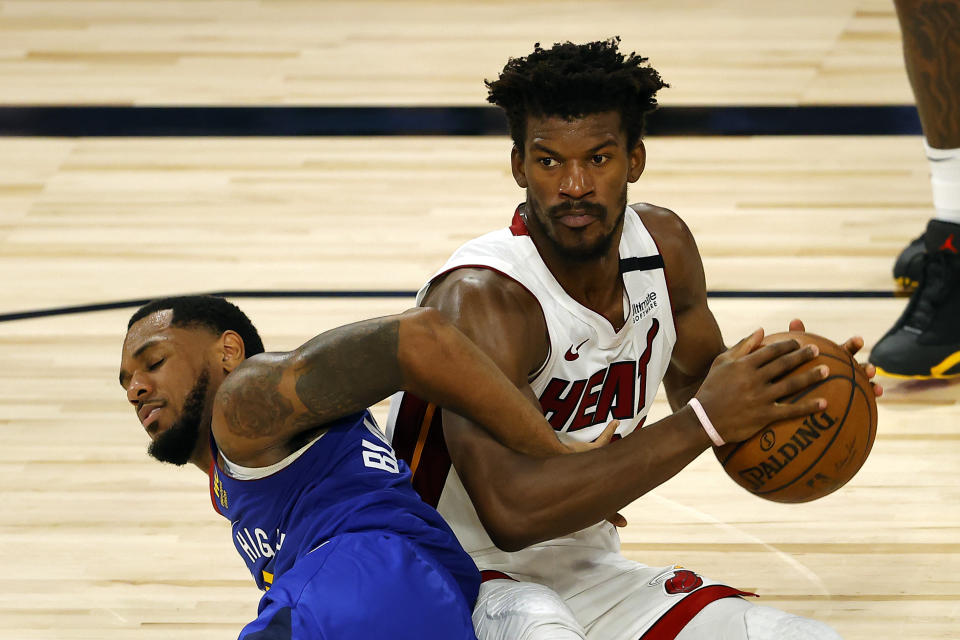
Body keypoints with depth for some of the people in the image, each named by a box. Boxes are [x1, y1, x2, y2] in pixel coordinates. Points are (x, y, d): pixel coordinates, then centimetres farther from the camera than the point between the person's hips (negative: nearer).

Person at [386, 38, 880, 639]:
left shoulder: (664, 246, -2)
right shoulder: (479, 298, -26)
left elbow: (695, 376, 19)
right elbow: (511, 509, -37)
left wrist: (772, 386, -7)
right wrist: (704, 420, -33)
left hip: (591, 571, 8)